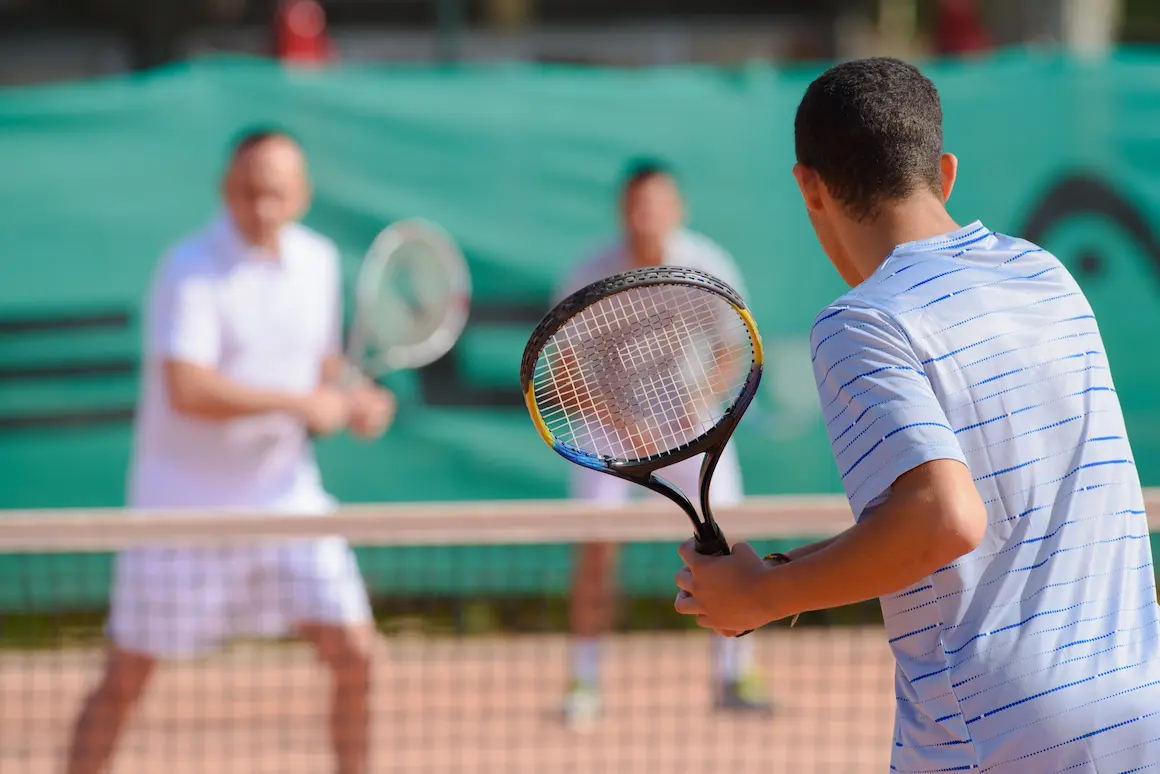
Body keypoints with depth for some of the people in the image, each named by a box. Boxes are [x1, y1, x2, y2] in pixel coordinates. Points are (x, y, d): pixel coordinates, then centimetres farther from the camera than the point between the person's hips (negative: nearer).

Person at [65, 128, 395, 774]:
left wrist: (353, 399, -3)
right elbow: (188, 389, -28)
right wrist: (300, 402, -22)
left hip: (286, 493, 5)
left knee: (354, 653, -2)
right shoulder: (193, 271, -16)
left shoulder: (318, 261, 4)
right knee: (128, 676, 1)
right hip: (183, 501, -5)